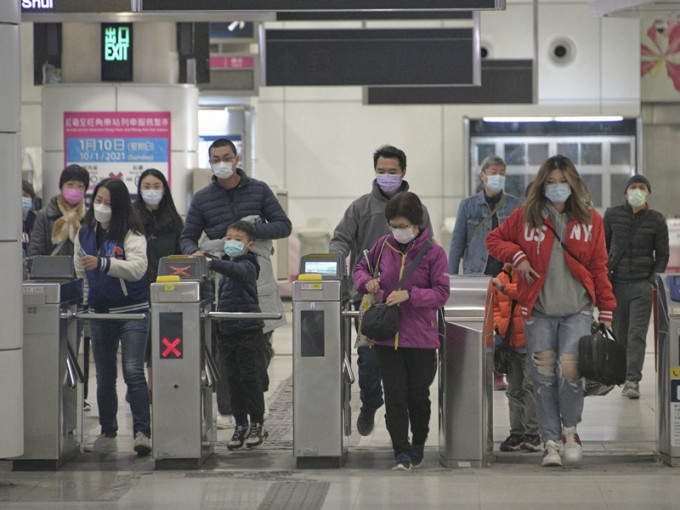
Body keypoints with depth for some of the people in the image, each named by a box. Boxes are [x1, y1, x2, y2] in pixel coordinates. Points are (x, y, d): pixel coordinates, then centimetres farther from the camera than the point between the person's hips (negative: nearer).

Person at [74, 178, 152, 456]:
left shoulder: (132, 234, -7)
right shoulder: (84, 234, 10)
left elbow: (137, 268, -21)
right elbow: (80, 272, 19)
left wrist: (102, 263, -30)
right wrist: (86, 296, 7)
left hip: (132, 312, -6)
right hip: (99, 314, 6)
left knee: (133, 371, -15)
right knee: (104, 377, 10)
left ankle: (142, 432, -14)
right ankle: (107, 435, 18)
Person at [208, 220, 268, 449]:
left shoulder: (247, 266, -8)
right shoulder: (228, 267, 16)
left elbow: (236, 271, -33)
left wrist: (212, 263, -45)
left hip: (248, 331, -8)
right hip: (228, 332, 8)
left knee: (250, 378, -3)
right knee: (234, 379, 7)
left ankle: (257, 425, 5)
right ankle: (240, 426, 13)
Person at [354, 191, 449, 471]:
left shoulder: (433, 252, -5)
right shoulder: (384, 245, 6)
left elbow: (442, 293, -6)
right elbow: (361, 266, 21)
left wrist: (409, 295, -19)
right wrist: (367, 281, -1)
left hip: (421, 337, -2)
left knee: (418, 396, 7)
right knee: (394, 396, -4)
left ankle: (418, 446, 29)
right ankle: (401, 452, 0)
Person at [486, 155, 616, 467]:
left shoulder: (590, 220, 7)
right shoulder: (525, 217, 5)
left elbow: (599, 268, 8)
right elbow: (494, 239, 16)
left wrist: (606, 309, 5)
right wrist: (517, 256, -3)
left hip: (577, 310, -1)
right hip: (538, 312, 1)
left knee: (569, 369, -14)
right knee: (544, 377, -2)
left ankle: (570, 430, 10)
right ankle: (551, 441, 10)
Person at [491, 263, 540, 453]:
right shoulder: (501, 277, 12)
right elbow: (495, 306, 19)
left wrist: (504, 288, -22)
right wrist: (498, 328, 3)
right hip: (510, 343, 7)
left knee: (531, 386, -6)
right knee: (514, 389, 11)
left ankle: (533, 434, -1)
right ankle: (517, 433, 18)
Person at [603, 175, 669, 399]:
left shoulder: (656, 220, 3)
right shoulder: (612, 215, 5)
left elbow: (662, 255, 7)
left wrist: (653, 281, -4)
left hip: (642, 285, -2)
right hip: (617, 283, 2)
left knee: (637, 334, -10)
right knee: (620, 334, 6)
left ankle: (633, 380, -14)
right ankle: (625, 376, 19)